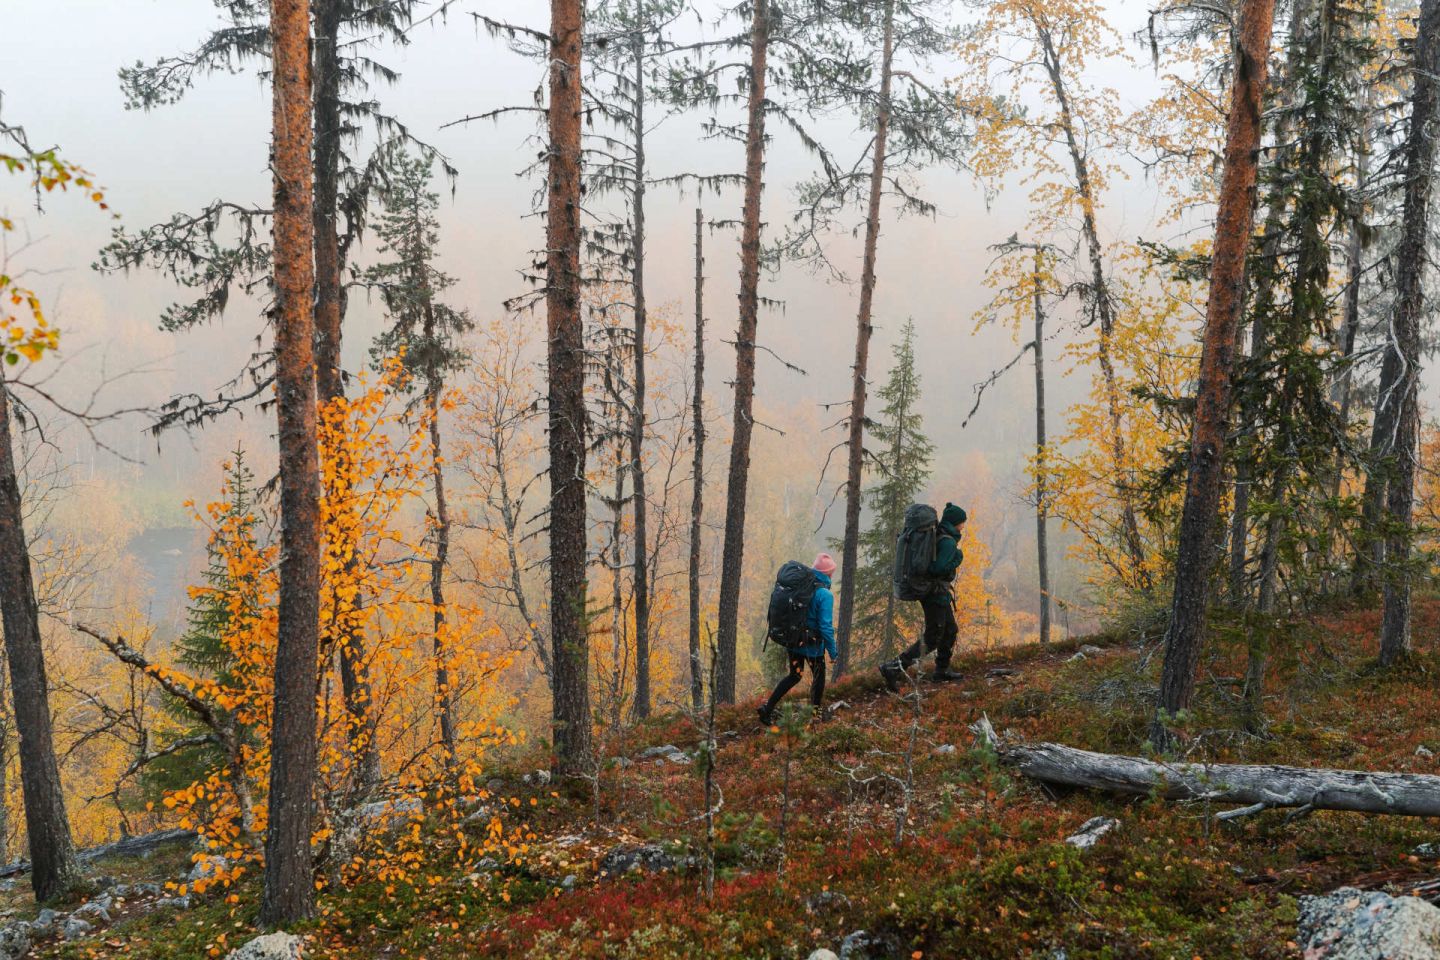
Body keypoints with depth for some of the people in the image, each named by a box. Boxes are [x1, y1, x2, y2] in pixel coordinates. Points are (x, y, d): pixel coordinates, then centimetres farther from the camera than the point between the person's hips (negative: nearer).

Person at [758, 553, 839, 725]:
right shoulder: (825, 595, -21)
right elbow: (826, 626, -22)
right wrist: (833, 651, -12)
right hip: (812, 645, -6)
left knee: (794, 675, 22)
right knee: (818, 677, 18)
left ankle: (768, 709, 13)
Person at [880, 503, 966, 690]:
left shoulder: (936, 536, 9)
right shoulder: (949, 542, -18)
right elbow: (940, 568, -29)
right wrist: (957, 559, -14)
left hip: (927, 590, 10)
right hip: (938, 593, -10)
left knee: (950, 631, 23)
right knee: (931, 639, -7)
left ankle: (942, 670, 34)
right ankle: (894, 668, -15)